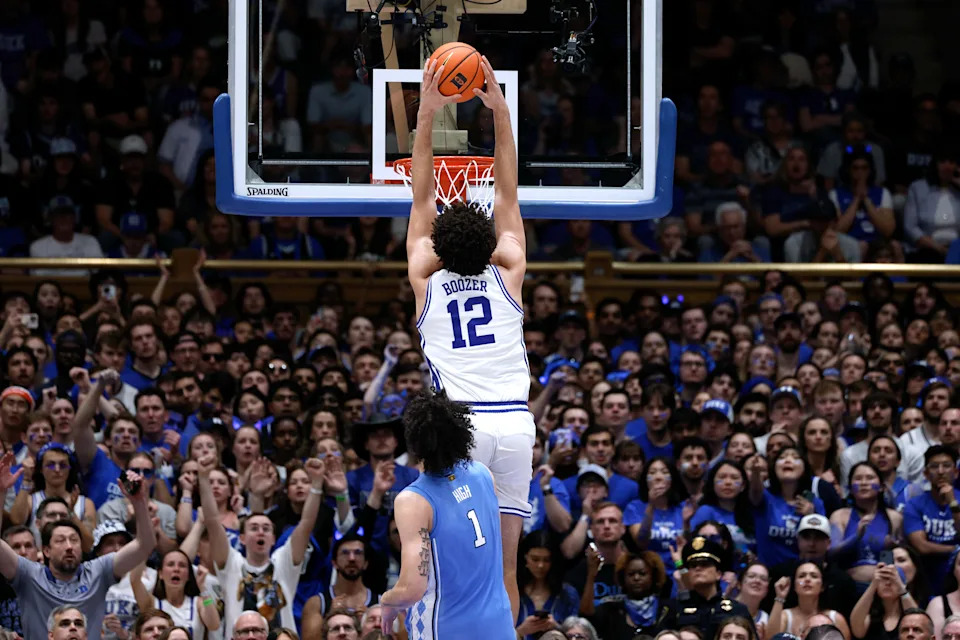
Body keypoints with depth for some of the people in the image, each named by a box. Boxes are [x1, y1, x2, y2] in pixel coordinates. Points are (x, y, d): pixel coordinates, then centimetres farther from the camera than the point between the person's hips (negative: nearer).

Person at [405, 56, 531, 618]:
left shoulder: (427, 282, 6)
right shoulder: (508, 276, 8)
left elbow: (423, 198, 9)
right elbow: (509, 193, 12)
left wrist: (428, 115, 8)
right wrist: (499, 111, 10)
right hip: (515, 423, 2)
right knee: (505, 566, 3)